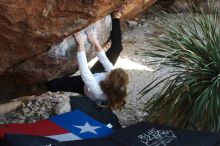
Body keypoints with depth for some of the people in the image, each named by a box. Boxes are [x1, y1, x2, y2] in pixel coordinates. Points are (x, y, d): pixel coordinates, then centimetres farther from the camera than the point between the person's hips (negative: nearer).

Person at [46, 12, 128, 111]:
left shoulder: (97, 91, -47)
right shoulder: (117, 79, -34)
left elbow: (84, 72, -45)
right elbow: (107, 63, -24)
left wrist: (80, 45, -43)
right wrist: (96, 44, -28)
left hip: (84, 86, -3)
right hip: (98, 75, 4)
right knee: (117, 47, -2)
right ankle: (115, 19, 14)